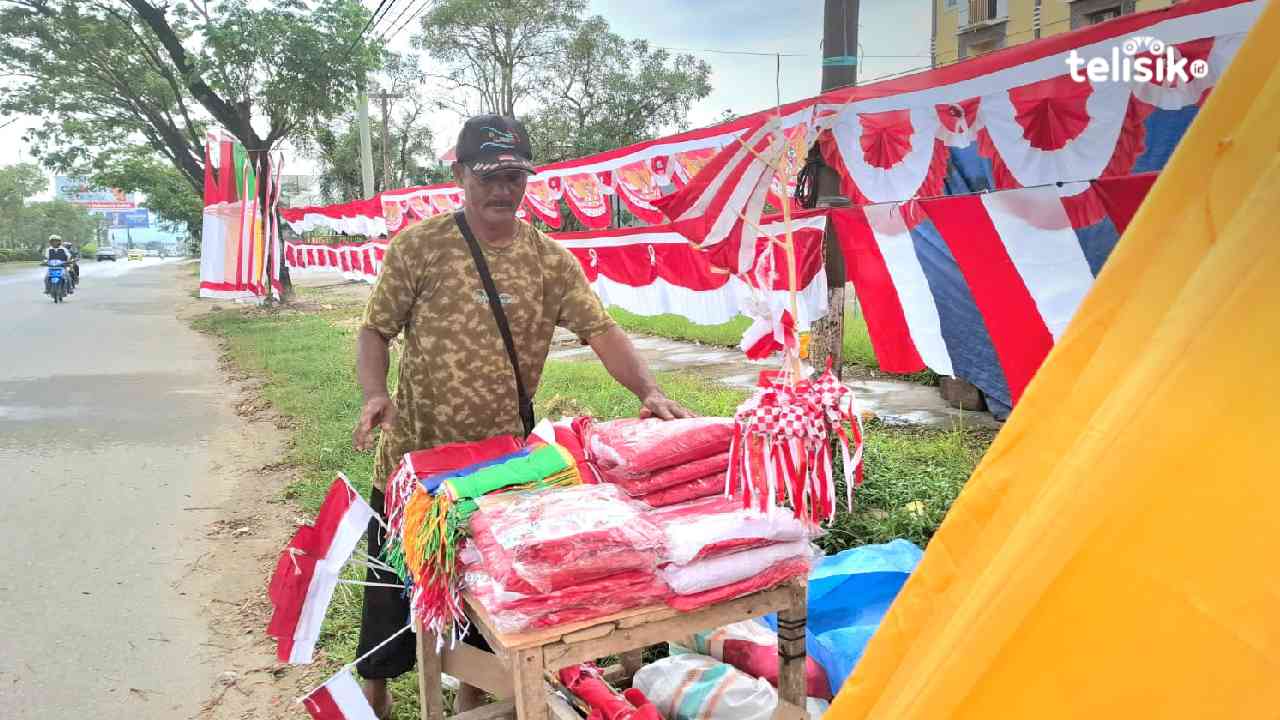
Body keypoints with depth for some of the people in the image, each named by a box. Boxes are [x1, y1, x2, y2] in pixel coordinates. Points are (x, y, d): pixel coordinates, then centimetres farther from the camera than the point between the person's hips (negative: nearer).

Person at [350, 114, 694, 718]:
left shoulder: (550, 260, 0)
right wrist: (375, 394, -21)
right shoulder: (418, 247, -6)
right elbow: (375, 331, -2)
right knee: (395, 586, 12)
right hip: (413, 459, -1)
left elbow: (602, 331, -7)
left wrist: (649, 392, -23)